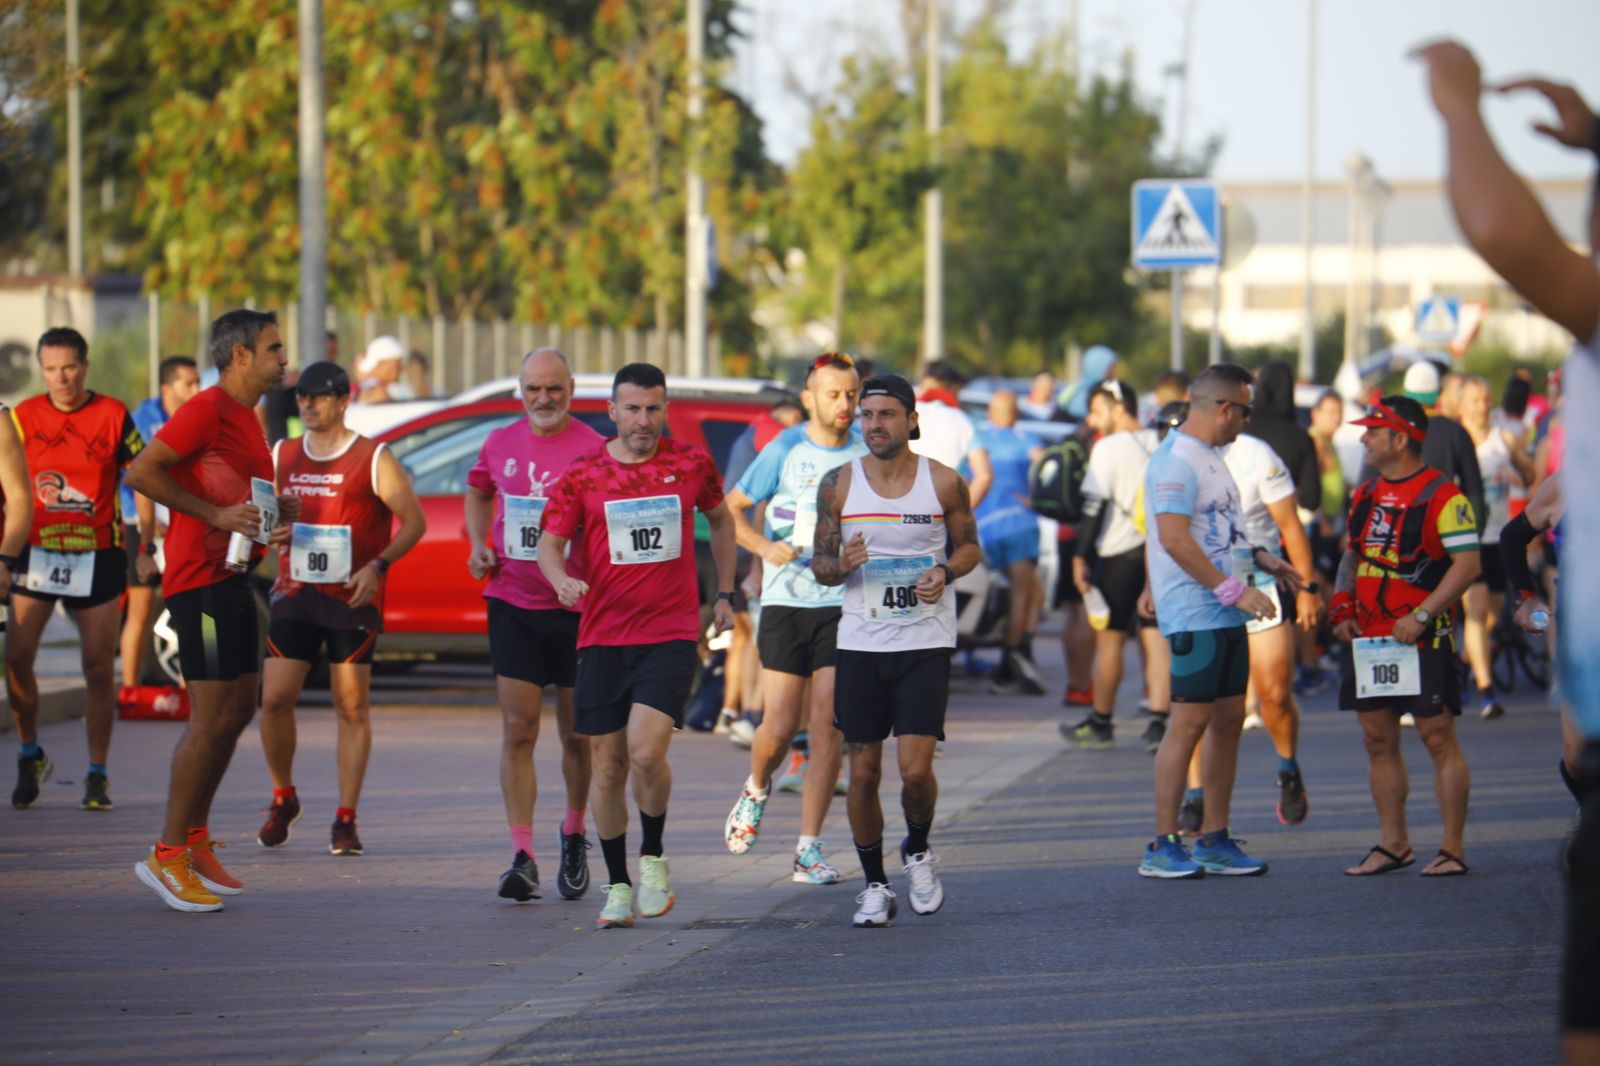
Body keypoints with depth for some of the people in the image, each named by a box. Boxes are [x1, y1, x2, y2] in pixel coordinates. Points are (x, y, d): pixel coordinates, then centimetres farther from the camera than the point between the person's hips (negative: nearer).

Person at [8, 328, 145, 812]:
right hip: (36, 552, 1)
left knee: (98, 666, 0)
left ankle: (97, 775, 10)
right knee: (17, 657, -8)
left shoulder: (113, 414, -1)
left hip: (98, 554, -1)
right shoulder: (24, 417, 3)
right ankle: (29, 755, 14)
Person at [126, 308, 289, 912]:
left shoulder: (245, 416, 19)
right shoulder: (208, 410, -12)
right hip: (200, 579, -10)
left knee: (238, 710, 12)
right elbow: (141, 473, -20)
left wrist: (277, 512, 12)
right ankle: (168, 855, -4)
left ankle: (195, 840, 21)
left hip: (232, 579, 10)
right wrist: (215, 514, -20)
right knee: (212, 718, -10)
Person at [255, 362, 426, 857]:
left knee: (352, 706, -1)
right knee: (274, 698, -5)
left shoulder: (374, 459, -3)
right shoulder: (281, 457, 10)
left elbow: (414, 521, -2)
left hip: (353, 598, -3)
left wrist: (378, 565, -16)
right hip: (295, 595, 3)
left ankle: (346, 820, 4)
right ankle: (282, 799, 16)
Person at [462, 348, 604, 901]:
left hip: (574, 607, -2)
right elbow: (478, 491, 26)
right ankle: (522, 857, -6)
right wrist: (479, 544, 10)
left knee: (576, 734, 9)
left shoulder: (593, 449, -9)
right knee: (518, 730, -5)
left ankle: (574, 836, 32)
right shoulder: (500, 444, 6)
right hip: (512, 605, 3)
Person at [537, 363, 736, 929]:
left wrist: (724, 594, 18)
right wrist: (561, 579, -24)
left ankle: (653, 857, 6)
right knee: (608, 766, 4)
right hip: (602, 636, 1)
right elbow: (549, 543, -2)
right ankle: (618, 886, 18)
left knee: (646, 752, -19)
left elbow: (720, 520, 21)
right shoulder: (582, 475, 1)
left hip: (671, 633, -1)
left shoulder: (691, 464, 3)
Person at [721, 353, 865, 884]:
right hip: (785, 603, -1)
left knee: (826, 726, -7)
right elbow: (729, 510, 5)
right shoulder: (784, 451, -1)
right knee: (780, 729, -2)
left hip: (843, 606, 1)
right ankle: (756, 791, 33)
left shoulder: (869, 455, 3)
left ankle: (809, 849, -2)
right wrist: (764, 547, -12)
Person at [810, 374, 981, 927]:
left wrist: (944, 574, -11)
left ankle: (918, 851, 19)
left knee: (916, 768, -11)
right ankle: (874, 885, 18)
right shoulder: (838, 484, 1)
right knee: (863, 773, 3)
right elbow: (819, 564, 6)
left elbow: (969, 546, 11)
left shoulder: (944, 482, -2)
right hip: (860, 642, 2)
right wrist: (842, 565, -17)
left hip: (925, 640, -2)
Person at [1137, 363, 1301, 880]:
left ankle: (1214, 841, 14)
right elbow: (1174, 538, -22)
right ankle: (1162, 847, -5)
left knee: (1229, 721, 9)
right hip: (1195, 615, -10)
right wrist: (1235, 589, -22)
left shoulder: (1207, 457, 18)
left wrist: (1259, 558, 21)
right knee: (1189, 722, -9)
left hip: (1226, 614, 10)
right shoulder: (1176, 460, -14)